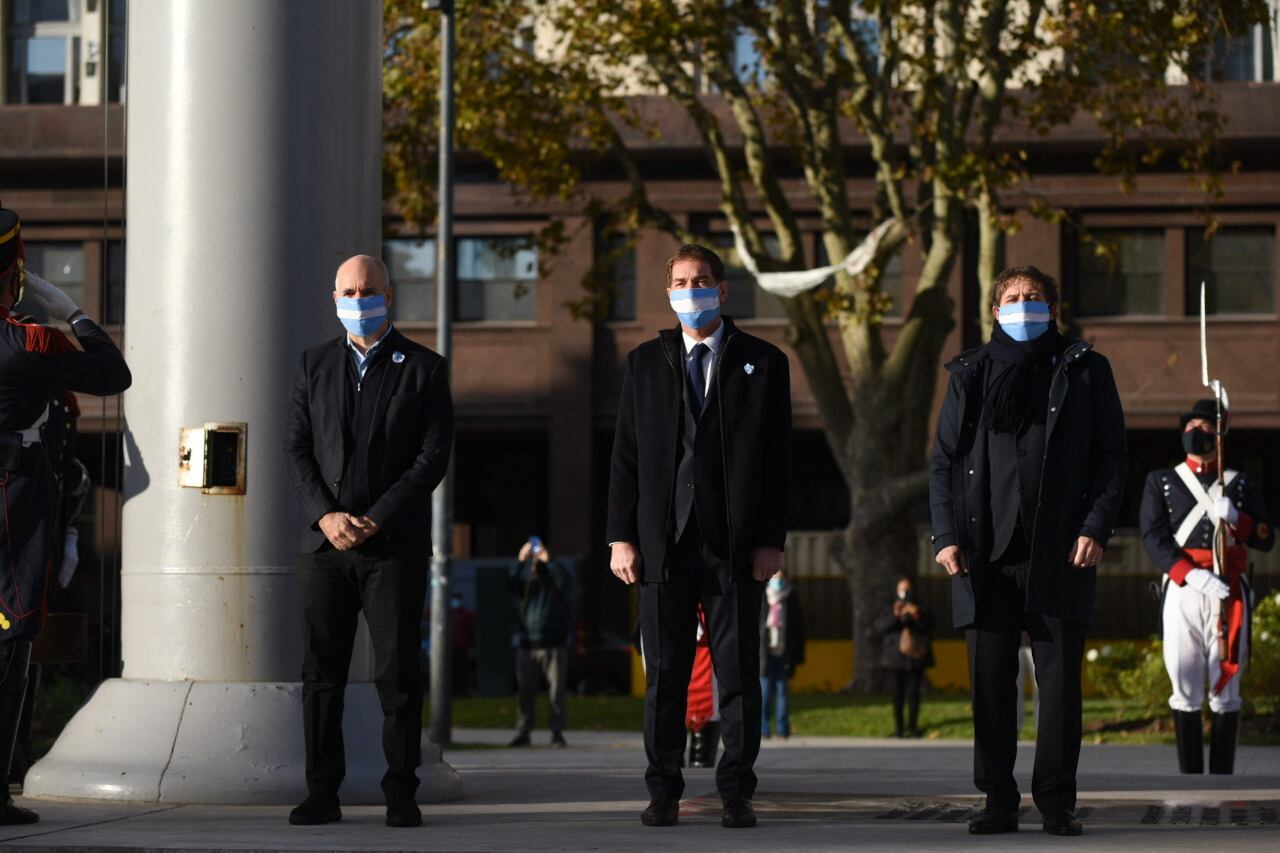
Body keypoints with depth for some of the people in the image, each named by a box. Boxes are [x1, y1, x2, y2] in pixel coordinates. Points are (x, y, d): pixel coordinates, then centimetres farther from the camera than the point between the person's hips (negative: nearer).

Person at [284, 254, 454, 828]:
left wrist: (374, 520, -10)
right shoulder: (314, 365, 14)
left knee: (397, 674, -3)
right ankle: (322, 792, 6)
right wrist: (326, 516, -8)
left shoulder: (424, 368, 4)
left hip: (394, 544, -3)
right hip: (324, 543, 3)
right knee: (321, 673, 1)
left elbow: (433, 456, -3)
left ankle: (401, 794, 3)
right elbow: (296, 449, 8)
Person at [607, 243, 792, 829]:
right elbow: (625, 456, 9)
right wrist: (621, 537, 1)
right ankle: (664, 793, 9)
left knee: (739, 673, 0)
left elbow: (777, 459, 4)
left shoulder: (762, 363, 7)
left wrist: (772, 540, -4)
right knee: (664, 674, 2)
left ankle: (736, 792, 6)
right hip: (663, 543, 1)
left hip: (735, 544, -1)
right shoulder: (645, 363, 12)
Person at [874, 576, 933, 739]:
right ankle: (898, 728, 1)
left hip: (915, 657, 0)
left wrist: (917, 617, -21)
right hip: (897, 657, 0)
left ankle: (912, 727, 2)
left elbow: (928, 628, -4)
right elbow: (880, 627, -4)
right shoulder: (890, 609, 11)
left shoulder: (921, 609, 10)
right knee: (898, 693, -3)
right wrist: (895, 617, -18)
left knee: (913, 692, -4)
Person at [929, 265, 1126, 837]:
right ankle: (998, 801, 7)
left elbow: (1111, 456, 6)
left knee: (1060, 678, -4)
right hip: (985, 553, 2)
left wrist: (1096, 529, -7)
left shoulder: (1083, 371, 10)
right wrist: (946, 535, -1)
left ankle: (1057, 803, 1)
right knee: (989, 681, 1)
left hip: (1058, 553, -1)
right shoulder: (971, 375, 15)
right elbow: (943, 461, 12)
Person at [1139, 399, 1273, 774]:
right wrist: (1193, 575, -16)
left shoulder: (1243, 485, 13)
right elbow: (1153, 537, -1)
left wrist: (1235, 519, -14)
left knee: (1225, 689, 0)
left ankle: (1222, 781, 2)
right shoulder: (1160, 481, 12)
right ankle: (1189, 778, 1)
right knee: (1185, 690, -2)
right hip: (1182, 592, 0)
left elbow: (1266, 539, 6)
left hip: (1230, 593, 0)